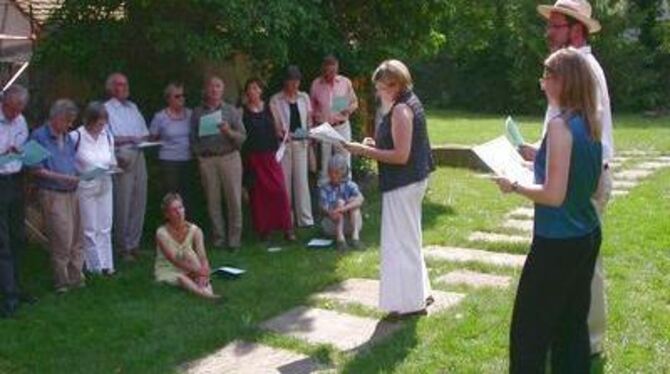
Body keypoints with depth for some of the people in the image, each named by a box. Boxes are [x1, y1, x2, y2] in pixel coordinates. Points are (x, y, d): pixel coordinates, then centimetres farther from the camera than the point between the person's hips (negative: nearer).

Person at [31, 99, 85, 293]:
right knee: (62, 240, -7)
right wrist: (63, 177, -17)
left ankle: (75, 277, 18)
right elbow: (37, 169, -11)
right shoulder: (39, 136, -6)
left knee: (76, 239, 8)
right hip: (53, 194, -7)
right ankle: (61, 282, 6)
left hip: (72, 192, 7)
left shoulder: (68, 138, 15)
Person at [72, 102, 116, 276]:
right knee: (90, 229, 5)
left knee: (105, 228, 10)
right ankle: (95, 266, 16)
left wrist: (113, 168, -7)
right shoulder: (76, 137, -13)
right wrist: (80, 174, -21)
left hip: (105, 186, 4)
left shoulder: (108, 136, 3)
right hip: (85, 187, -4)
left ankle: (106, 264, 20)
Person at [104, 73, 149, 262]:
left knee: (139, 203, 7)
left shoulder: (133, 107, 20)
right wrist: (131, 138, -11)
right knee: (122, 205, -4)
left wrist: (144, 139, -2)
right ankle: (123, 247, 5)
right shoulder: (107, 108, -1)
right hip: (122, 158, -6)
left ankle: (134, 244, 16)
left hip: (138, 156, 6)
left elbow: (145, 133, 20)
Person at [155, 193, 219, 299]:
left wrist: (204, 273, -38)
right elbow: (173, 260, -22)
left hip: (189, 271, 2)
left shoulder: (195, 230, -7)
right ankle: (204, 294, -62)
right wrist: (197, 271, -30)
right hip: (168, 271, -2)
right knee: (180, 278, -34)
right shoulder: (162, 233, -14)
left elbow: (203, 257, -18)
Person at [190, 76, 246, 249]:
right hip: (207, 160, 1)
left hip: (230, 157, -1)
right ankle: (219, 238, 13)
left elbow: (243, 136, 3)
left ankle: (234, 239, 6)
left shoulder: (231, 111, 8)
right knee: (213, 201, 3)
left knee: (234, 199, -3)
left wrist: (229, 132, -15)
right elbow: (193, 139, 12)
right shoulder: (197, 113, 12)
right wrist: (199, 154, -3)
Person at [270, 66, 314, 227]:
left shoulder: (304, 97, 9)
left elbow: (309, 120, 13)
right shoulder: (276, 100, -1)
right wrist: (282, 133, -21)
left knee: (302, 179, 0)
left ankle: (305, 218, 3)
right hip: (284, 143, -2)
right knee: (285, 180, 2)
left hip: (301, 142, 2)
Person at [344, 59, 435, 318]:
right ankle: (419, 293, 32)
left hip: (402, 184, -11)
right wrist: (376, 144, 7)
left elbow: (401, 156, -24)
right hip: (412, 180, 11)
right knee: (408, 239, 20)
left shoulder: (400, 110, -20)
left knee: (401, 241, -1)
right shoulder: (410, 102, 11)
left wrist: (364, 151, -20)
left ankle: (410, 301, 9)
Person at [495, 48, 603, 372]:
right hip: (587, 237, 9)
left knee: (529, 328, 3)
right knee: (572, 323, 18)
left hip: (558, 243, -9)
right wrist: (542, 156, 16)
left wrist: (514, 186, -9)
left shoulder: (560, 125, -19)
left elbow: (554, 195, -23)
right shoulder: (590, 124, 6)